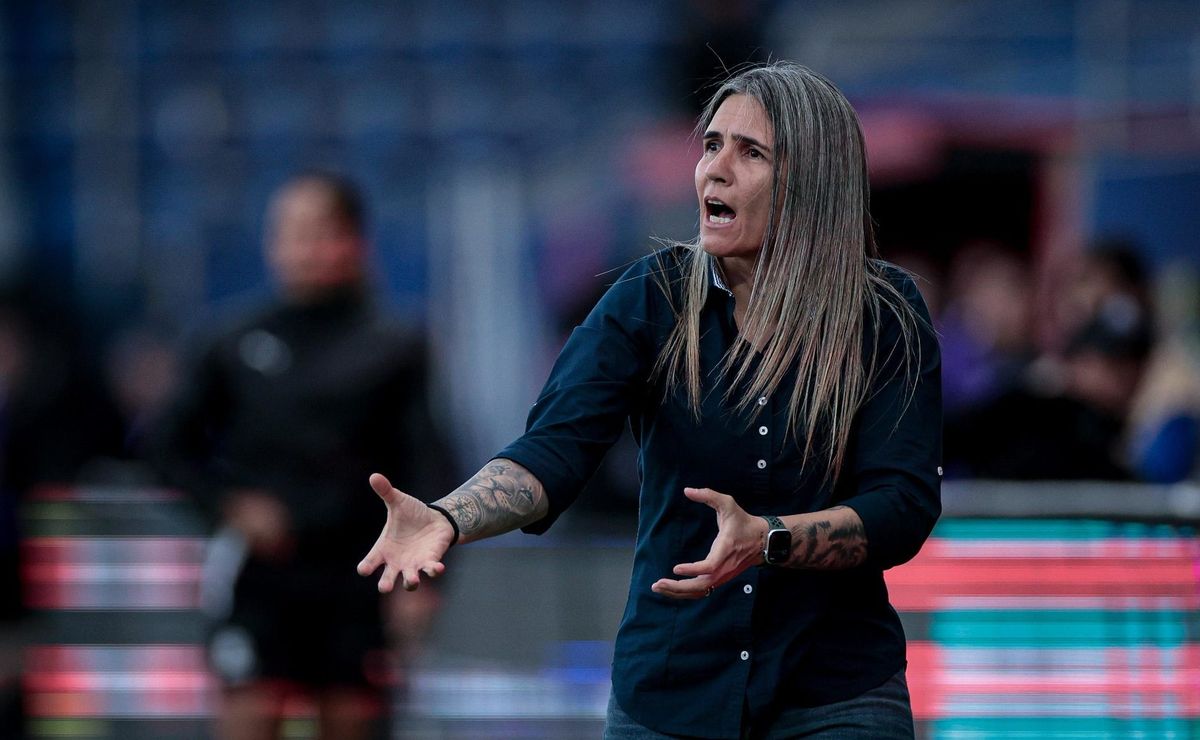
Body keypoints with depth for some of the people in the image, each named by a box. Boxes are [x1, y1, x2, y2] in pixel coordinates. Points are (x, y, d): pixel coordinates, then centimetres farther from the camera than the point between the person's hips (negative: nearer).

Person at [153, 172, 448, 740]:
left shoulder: (393, 350, 2)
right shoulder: (234, 346, 4)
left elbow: (428, 471, 0)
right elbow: (175, 448, 11)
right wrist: (233, 504, -5)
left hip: (356, 583, 0)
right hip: (260, 580, 0)